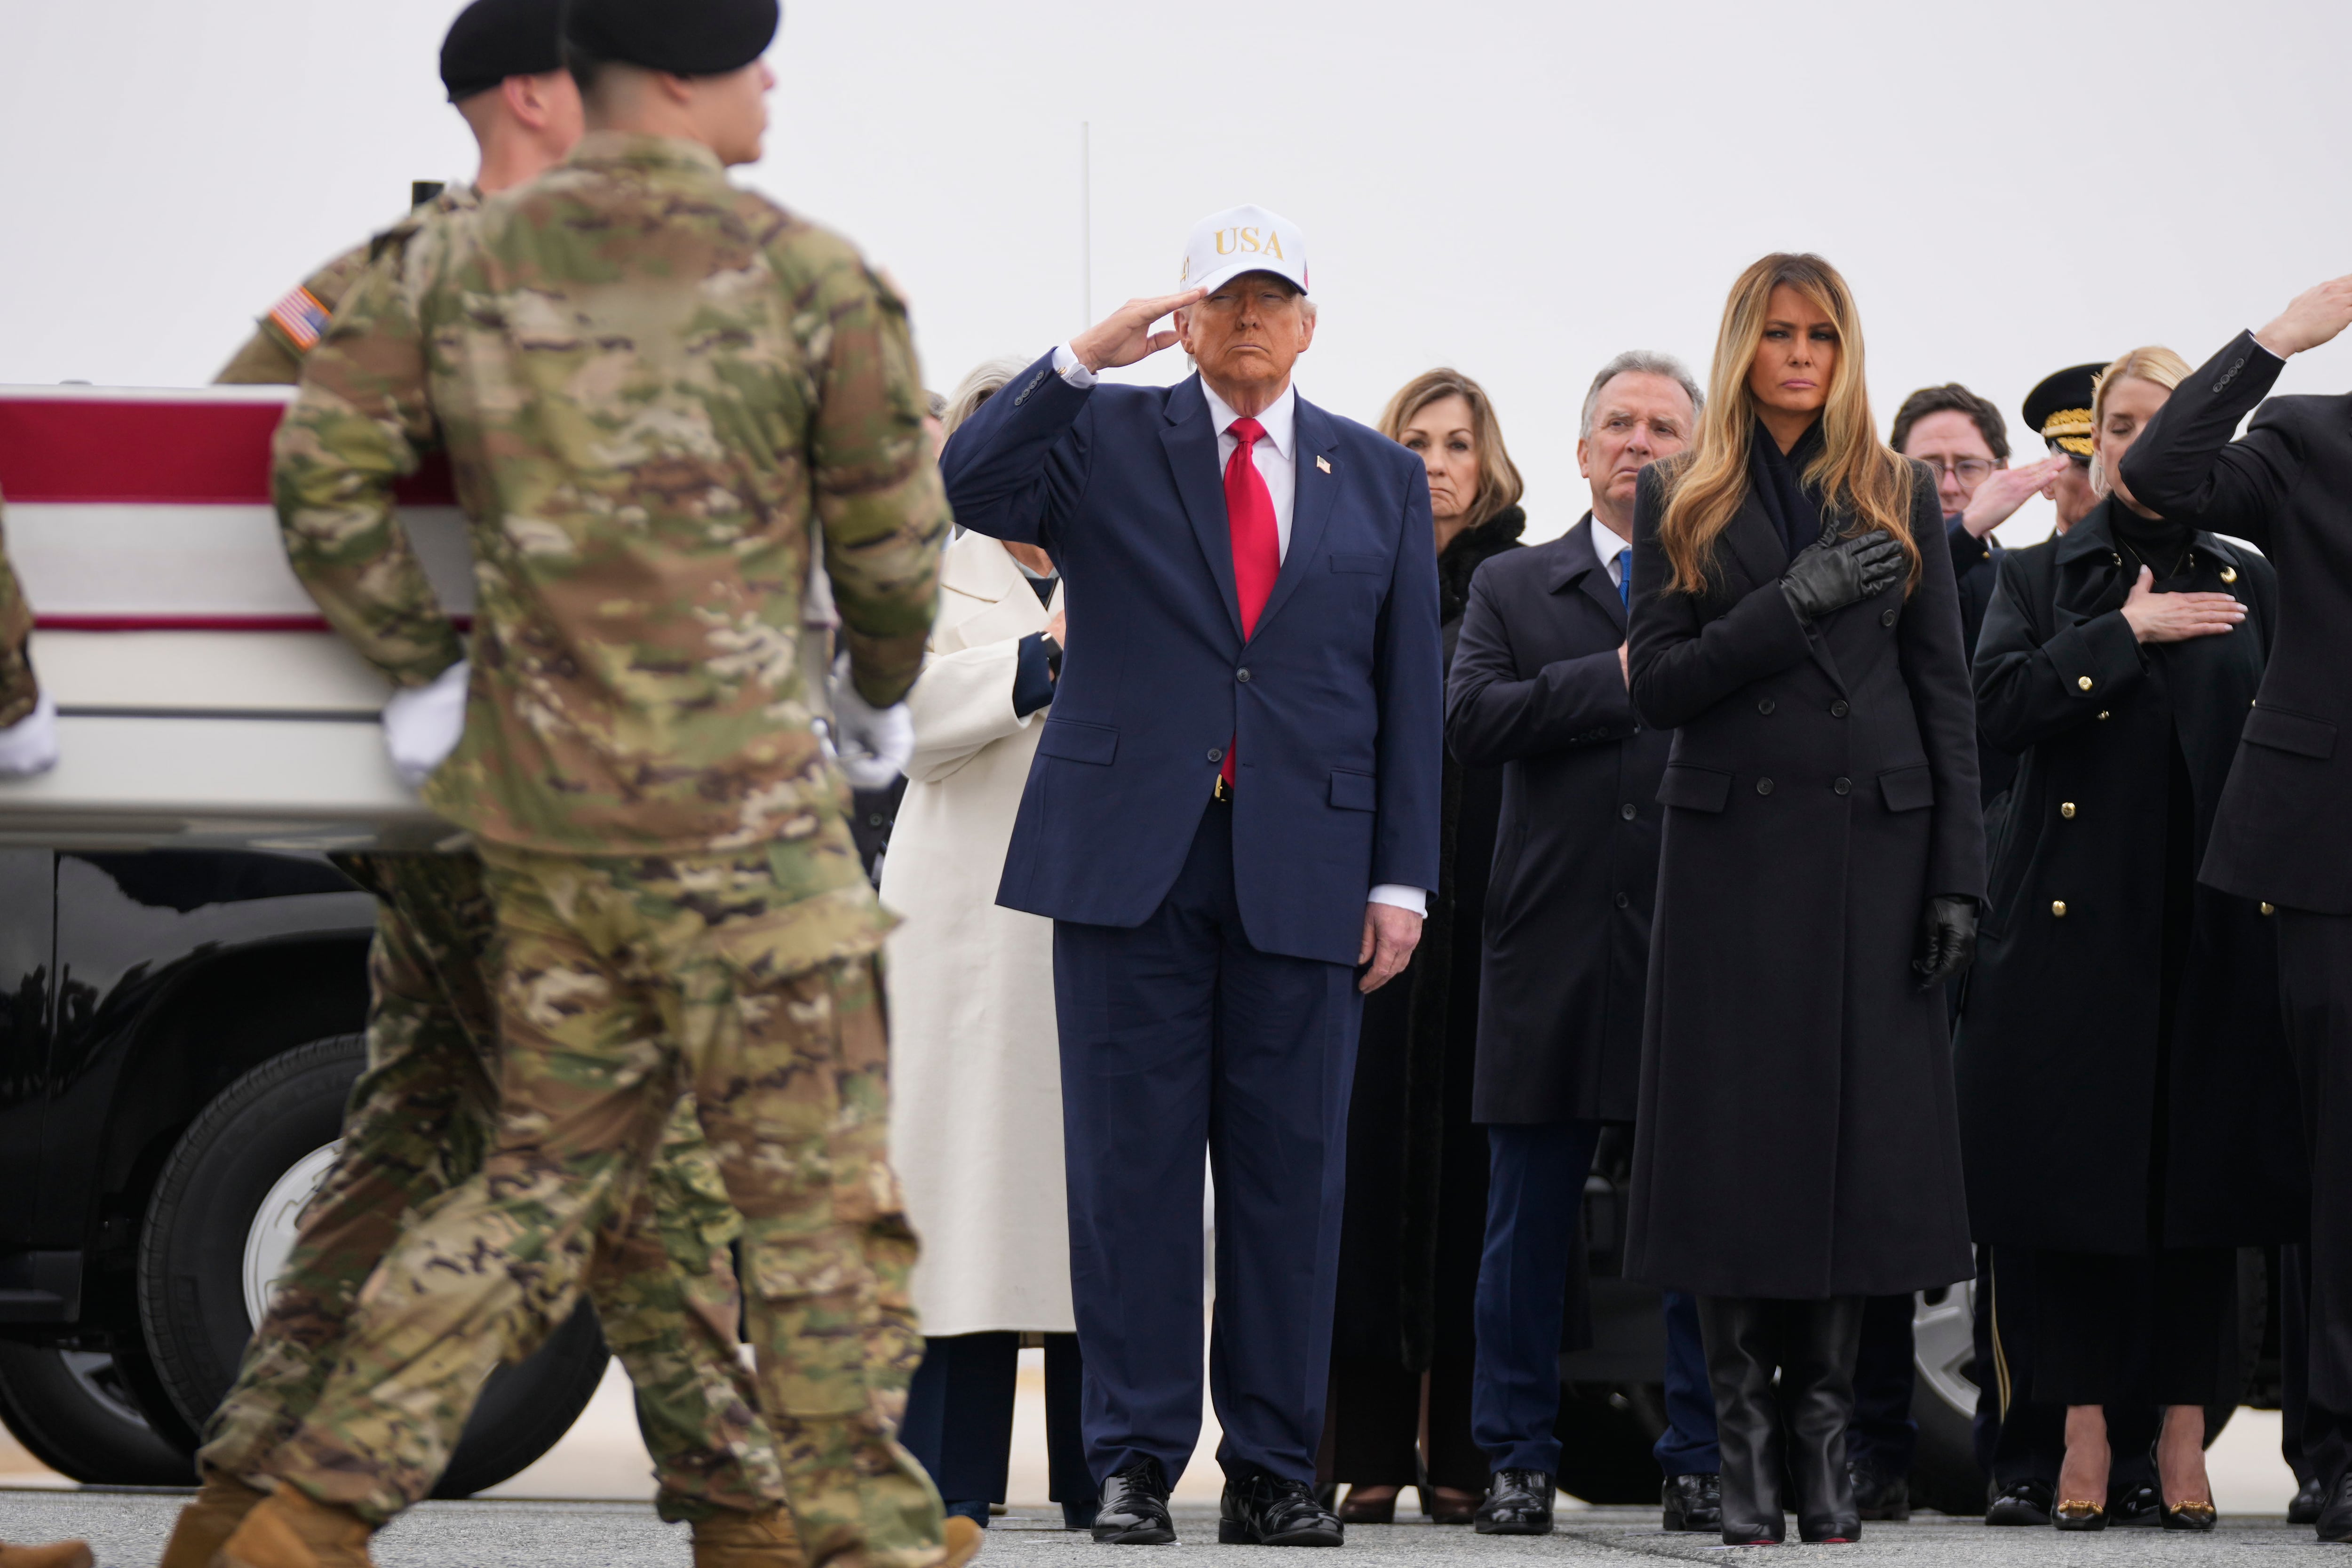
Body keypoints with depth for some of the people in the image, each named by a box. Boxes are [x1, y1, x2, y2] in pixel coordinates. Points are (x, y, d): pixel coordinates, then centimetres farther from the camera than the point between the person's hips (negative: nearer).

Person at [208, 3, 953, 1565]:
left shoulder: (456, 268, 7)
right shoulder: (812, 281, -5)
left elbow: (325, 480, 1)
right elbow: (895, 541, 2)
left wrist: (425, 666, 11)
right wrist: (880, 690, 21)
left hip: (539, 810, 6)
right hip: (740, 812, -6)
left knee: (546, 1175, 14)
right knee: (822, 1200, 2)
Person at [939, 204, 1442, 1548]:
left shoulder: (1380, 479, 13)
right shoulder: (1106, 440, 9)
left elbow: (1410, 692, 11)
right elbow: (973, 488, -10)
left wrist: (1402, 878, 4)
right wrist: (1083, 361, -17)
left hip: (1303, 869, 1)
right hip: (1133, 856, -1)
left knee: (1290, 1173, 2)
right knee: (1133, 1166, 0)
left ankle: (1274, 1470, 8)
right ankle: (1136, 1462, 4)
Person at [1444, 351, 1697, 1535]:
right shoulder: (1512, 589, 12)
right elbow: (1471, 723, -5)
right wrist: (1624, 677, -9)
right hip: (1556, 941, 1)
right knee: (1530, 1220, 4)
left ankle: (1703, 1462, 8)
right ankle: (1518, 1460, 11)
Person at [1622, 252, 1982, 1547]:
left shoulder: (1900, 496, 9)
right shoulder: (1680, 503, 7)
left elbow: (1946, 696, 7)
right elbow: (1657, 688, -2)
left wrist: (1957, 876, -1)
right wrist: (1793, 605, -15)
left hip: (1870, 843, 1)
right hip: (1733, 845, -1)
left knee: (1860, 1134, 0)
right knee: (1733, 1136, -2)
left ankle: (1823, 1428, 7)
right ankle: (1744, 1436, 3)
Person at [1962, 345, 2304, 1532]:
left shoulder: (2247, 584, 13)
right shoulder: (2040, 577, 10)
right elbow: (2000, 703, -8)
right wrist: (2126, 632, -12)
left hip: (2213, 925, 1)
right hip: (2078, 921, -1)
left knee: (2203, 1165, 1)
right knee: (2080, 1165, -3)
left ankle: (2184, 1436, 6)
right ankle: (2085, 1435, 4)